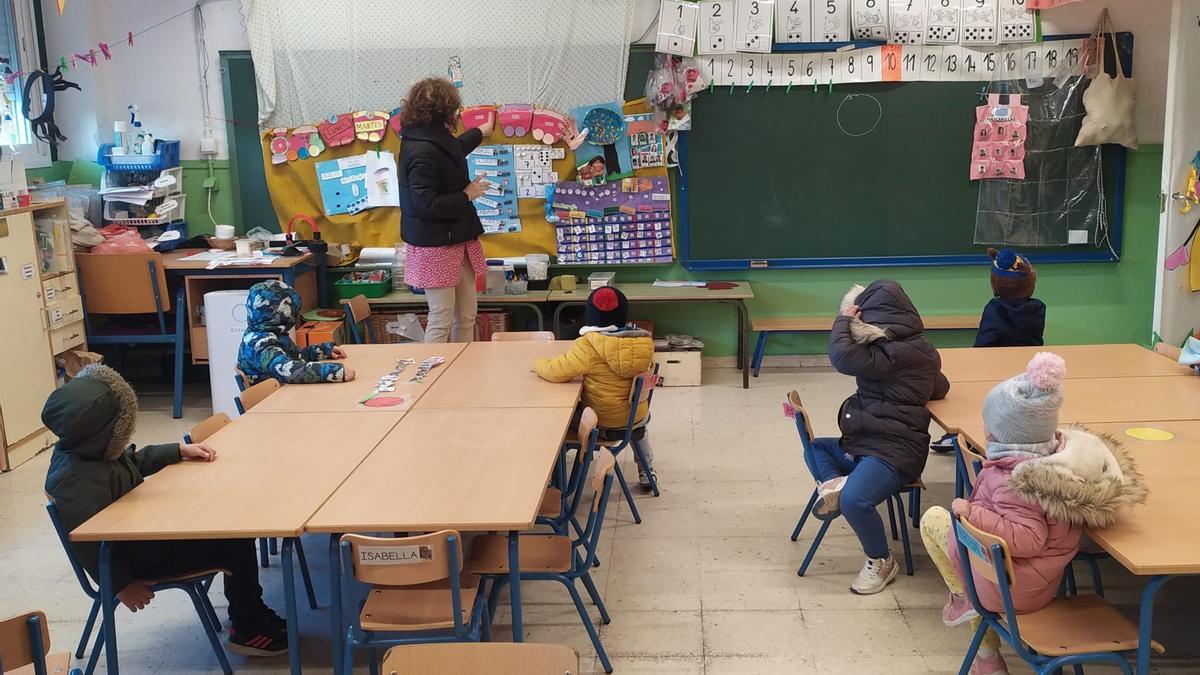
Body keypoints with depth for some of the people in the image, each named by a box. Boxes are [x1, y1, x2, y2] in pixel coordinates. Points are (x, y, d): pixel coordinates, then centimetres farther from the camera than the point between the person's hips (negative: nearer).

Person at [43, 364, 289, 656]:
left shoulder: (85, 450, -4)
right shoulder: (78, 483, -33)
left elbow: (135, 460, 15)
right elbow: (88, 545, -28)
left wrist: (182, 450, 8)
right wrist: (123, 585, -18)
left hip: (145, 528, 10)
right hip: (136, 558, -10)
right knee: (236, 543, -10)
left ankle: (248, 613, 20)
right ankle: (248, 631, 9)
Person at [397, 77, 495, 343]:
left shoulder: (435, 139, 8)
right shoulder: (422, 152, -22)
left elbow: (454, 150, 34)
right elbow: (426, 205, -27)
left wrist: (480, 132, 49)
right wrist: (467, 196, -15)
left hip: (456, 239, 10)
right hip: (435, 246, -10)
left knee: (467, 316, 12)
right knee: (442, 320, -5)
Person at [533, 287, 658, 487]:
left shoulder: (589, 345, -25)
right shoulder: (645, 342, -9)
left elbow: (554, 371, -21)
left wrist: (538, 364, 0)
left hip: (602, 425, -4)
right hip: (637, 418, 5)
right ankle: (646, 472, 48)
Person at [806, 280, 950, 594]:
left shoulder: (898, 353, -20)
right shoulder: (909, 346, 12)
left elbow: (843, 357, -27)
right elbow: (939, 388, 27)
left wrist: (843, 320, -10)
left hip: (895, 450, -11)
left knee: (854, 499, -29)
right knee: (815, 449, 19)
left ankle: (881, 562, -3)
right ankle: (835, 482, -13)